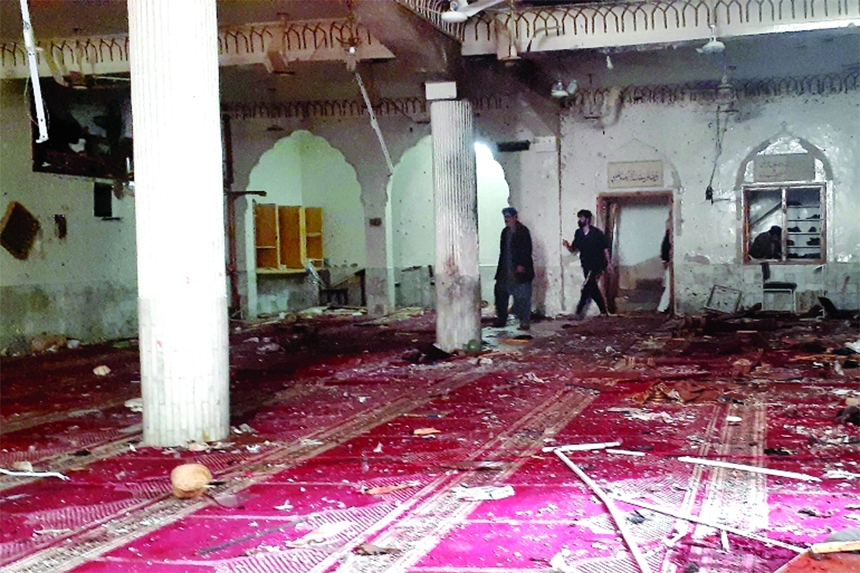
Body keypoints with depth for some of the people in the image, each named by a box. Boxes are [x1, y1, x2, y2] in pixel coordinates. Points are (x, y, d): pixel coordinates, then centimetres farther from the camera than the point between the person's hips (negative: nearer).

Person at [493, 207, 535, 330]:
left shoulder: (523, 231, -7)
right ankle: (501, 319, 19)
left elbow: (527, 249, -13)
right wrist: (501, 267, 11)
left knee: (522, 296, -3)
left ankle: (525, 321, 3)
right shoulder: (505, 231, 14)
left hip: (519, 270, -7)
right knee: (500, 292, 9)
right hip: (505, 270, 7)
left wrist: (521, 265, -19)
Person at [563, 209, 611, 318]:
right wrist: (567, 246, -16)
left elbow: (605, 248, -4)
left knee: (587, 286, -15)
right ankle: (603, 311, 21)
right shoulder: (578, 233, 3)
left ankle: (579, 310, -10)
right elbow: (573, 249, 5)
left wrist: (609, 263, -5)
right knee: (593, 288, 10)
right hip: (586, 265, 6)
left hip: (597, 264, -6)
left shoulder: (597, 233, -10)